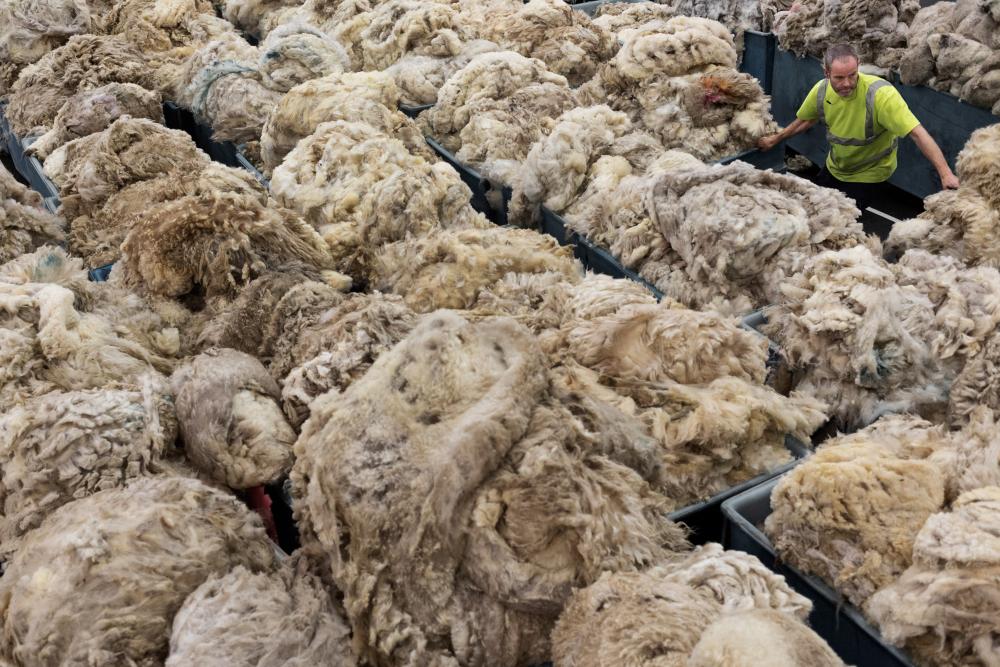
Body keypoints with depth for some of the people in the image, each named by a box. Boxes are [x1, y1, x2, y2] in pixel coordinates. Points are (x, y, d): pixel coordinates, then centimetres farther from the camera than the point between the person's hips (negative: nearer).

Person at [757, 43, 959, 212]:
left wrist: (945, 173, -47)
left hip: (869, 175, -5)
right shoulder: (821, 90, -18)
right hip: (834, 168, 6)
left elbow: (917, 133, -40)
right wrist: (775, 139, 12)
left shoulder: (880, 94, -35)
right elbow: (806, 120, 6)